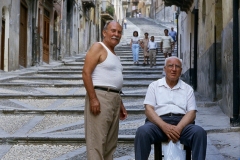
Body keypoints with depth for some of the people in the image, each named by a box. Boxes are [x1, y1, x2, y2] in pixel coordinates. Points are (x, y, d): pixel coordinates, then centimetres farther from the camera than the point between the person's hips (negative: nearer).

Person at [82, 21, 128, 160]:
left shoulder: (114, 54, 21)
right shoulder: (98, 47, -4)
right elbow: (86, 73, -14)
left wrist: (120, 104, 23)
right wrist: (93, 98, -22)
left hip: (114, 99, 9)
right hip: (100, 97, -9)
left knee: (111, 142, 11)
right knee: (97, 140, -10)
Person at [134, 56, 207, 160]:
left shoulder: (188, 89, 19)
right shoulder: (154, 86, 15)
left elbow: (191, 112, 7)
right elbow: (148, 109, 3)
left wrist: (179, 128, -15)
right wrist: (164, 126, -16)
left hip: (182, 123, 1)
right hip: (159, 122, -1)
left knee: (200, 132, -31)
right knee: (142, 131, -34)